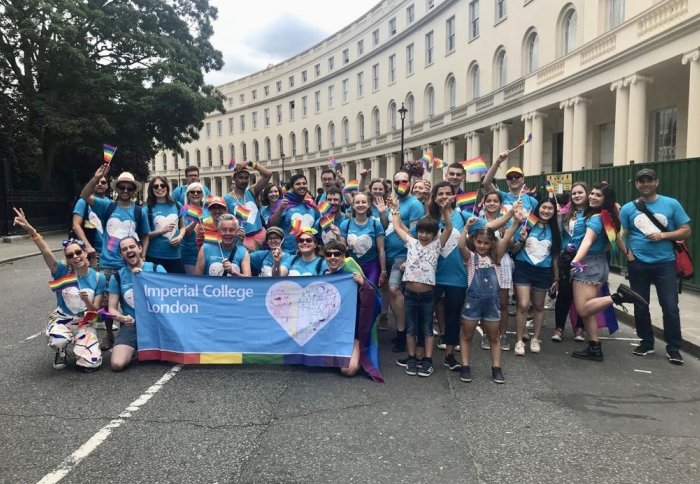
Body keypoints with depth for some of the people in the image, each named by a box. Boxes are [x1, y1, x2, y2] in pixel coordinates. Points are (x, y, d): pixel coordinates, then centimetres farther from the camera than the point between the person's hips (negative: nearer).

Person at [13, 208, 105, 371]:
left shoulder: (98, 278, -7)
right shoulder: (63, 272, -11)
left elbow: (96, 310, -4)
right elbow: (47, 254, -31)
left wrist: (87, 301, -28)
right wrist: (31, 231, -47)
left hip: (85, 324, 1)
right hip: (61, 319, -1)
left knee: (91, 364, -18)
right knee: (58, 340, -38)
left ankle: (77, 345, 18)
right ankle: (60, 352, 2)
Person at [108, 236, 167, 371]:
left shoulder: (157, 269, 1)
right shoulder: (117, 277, 5)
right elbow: (112, 309, 5)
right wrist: (123, 318, -17)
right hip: (131, 326, 1)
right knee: (117, 364, -21)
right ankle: (133, 349, 14)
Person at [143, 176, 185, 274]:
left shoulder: (176, 205, 8)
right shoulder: (147, 209, -1)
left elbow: (182, 227, 17)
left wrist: (180, 237, -4)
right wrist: (161, 231, -16)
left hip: (175, 256, 3)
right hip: (155, 256, -2)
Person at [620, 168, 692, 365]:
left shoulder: (672, 204, 1)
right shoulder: (628, 208, 3)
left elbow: (686, 231, 1)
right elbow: (621, 235, 5)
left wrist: (663, 235, -14)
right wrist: (629, 254, -8)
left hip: (665, 263, -1)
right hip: (638, 265, 2)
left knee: (670, 307, -2)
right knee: (640, 306, 10)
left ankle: (673, 348, 11)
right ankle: (646, 343, 25)